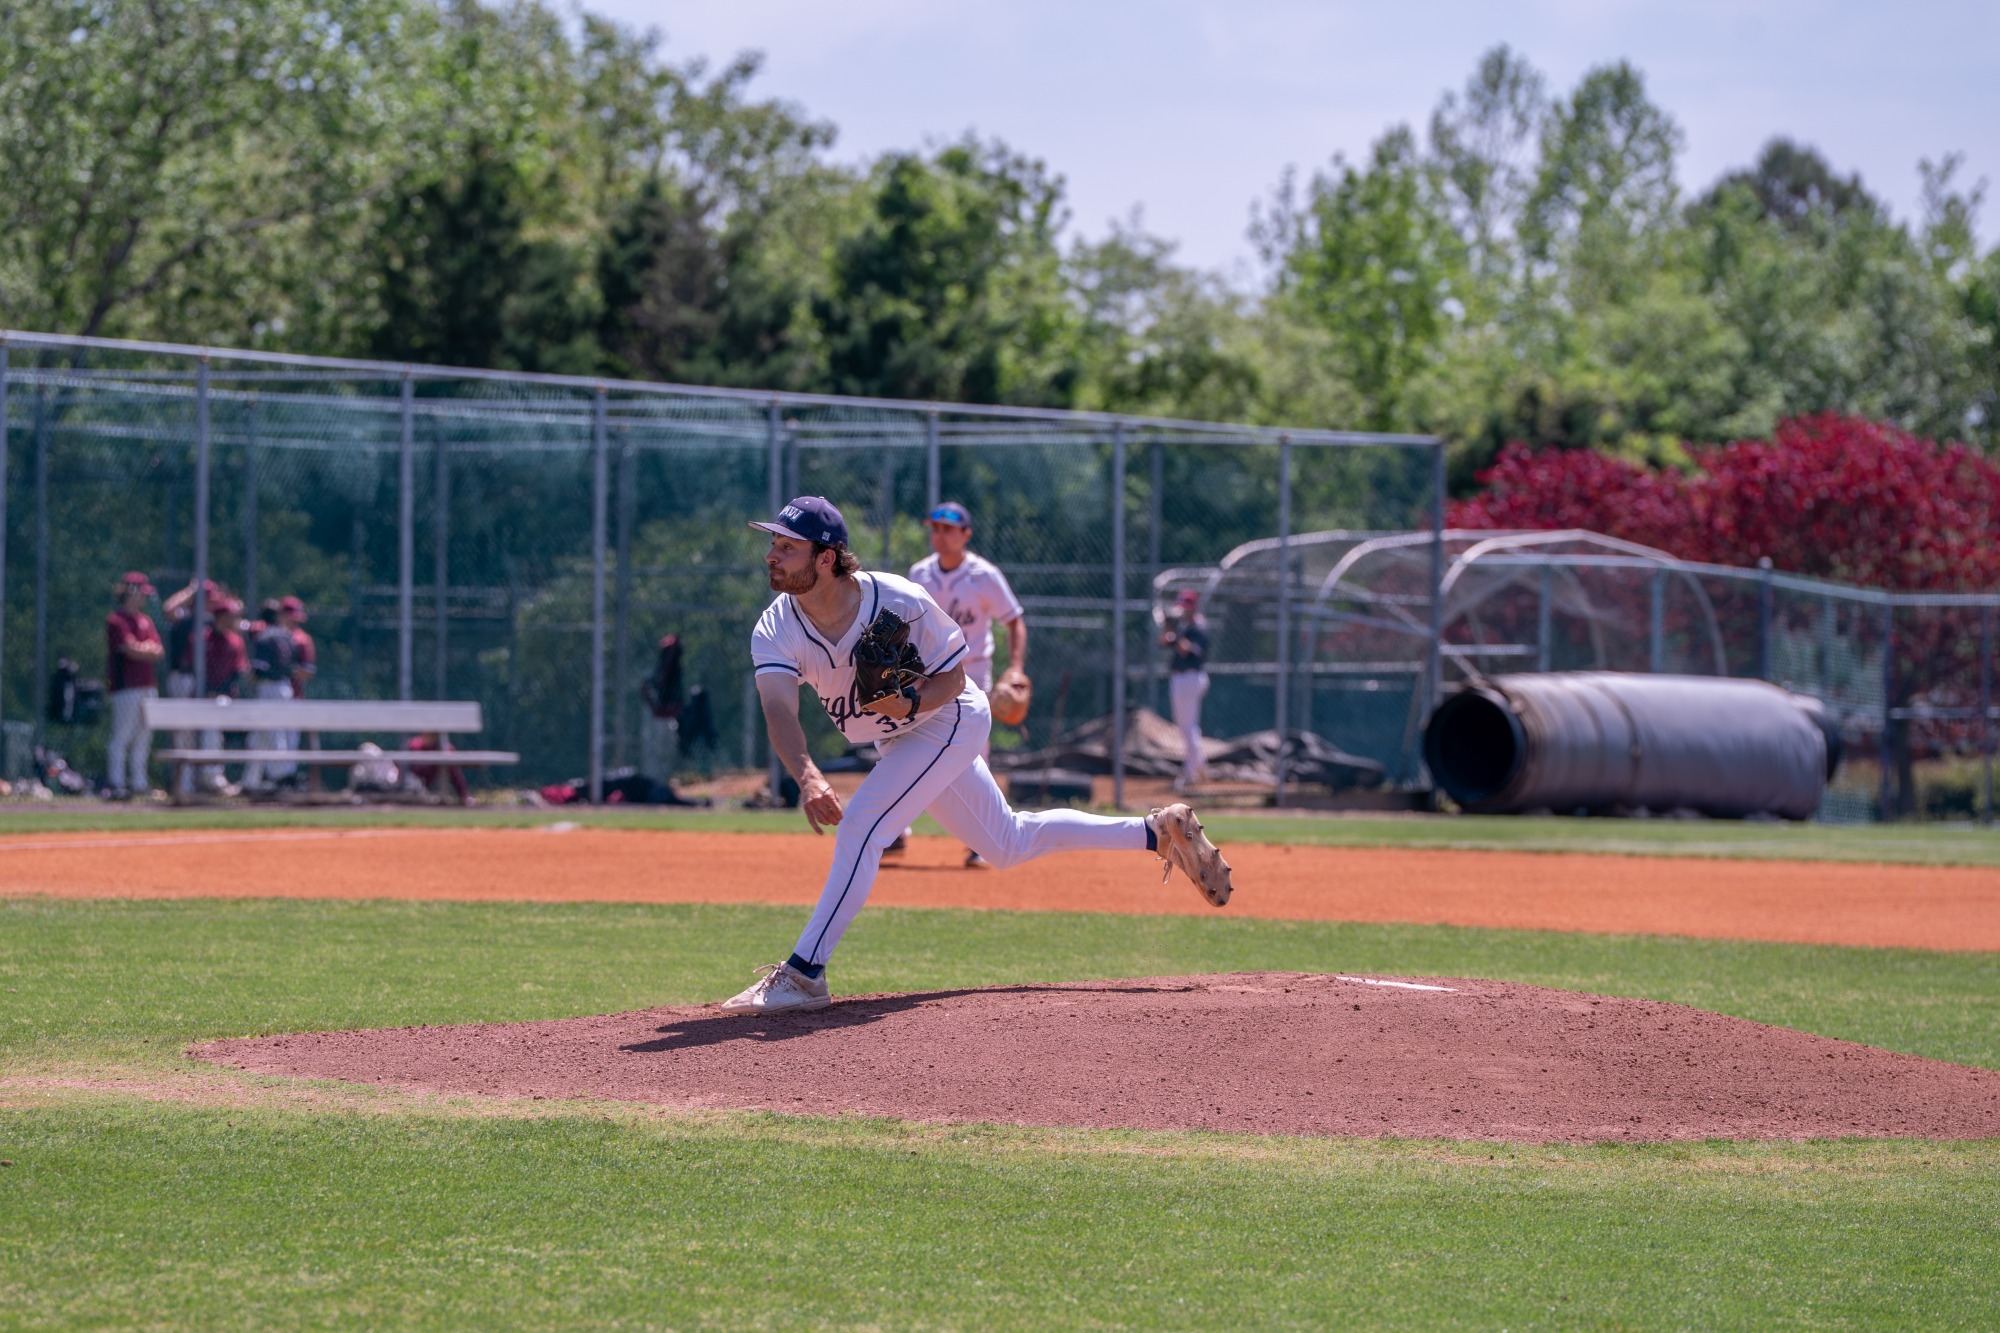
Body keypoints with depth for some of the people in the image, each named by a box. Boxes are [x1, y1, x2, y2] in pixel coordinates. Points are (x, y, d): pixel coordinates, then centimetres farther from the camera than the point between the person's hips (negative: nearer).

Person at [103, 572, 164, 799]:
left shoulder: (145, 620, 18)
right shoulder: (116, 620, -7)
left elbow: (159, 651, 10)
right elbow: (130, 651, -16)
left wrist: (140, 649, -9)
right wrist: (150, 652, 0)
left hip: (148, 686, 8)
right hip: (126, 685, -8)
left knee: (143, 737, 9)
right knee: (122, 736, -8)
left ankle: (139, 781, 14)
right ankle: (115, 784, -7)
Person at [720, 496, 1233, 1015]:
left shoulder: (899, 603, -31)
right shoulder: (775, 631, -21)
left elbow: (953, 678, -17)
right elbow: (779, 711, -37)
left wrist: (910, 703, -40)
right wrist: (807, 777, -56)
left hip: (950, 719, -6)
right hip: (900, 738, 6)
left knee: (861, 824, -24)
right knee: (1008, 844, 18)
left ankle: (803, 975, -21)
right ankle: (1160, 832, 29)